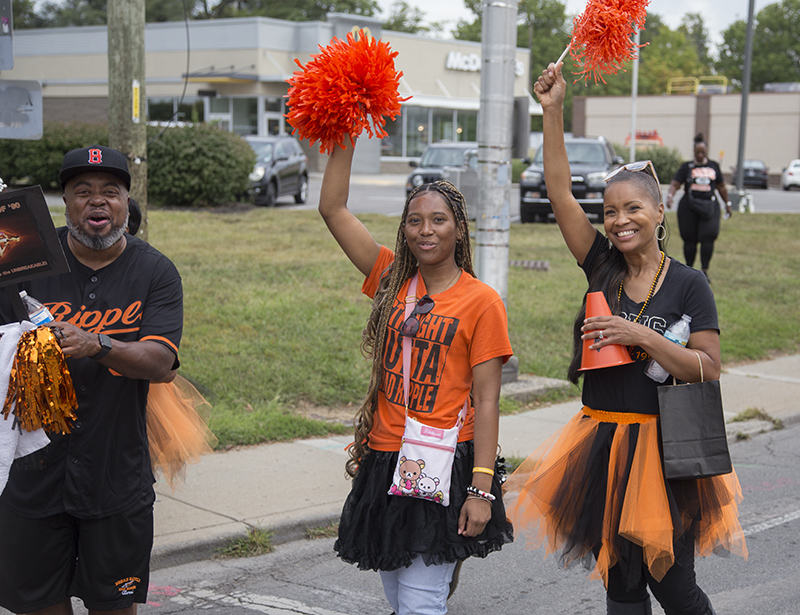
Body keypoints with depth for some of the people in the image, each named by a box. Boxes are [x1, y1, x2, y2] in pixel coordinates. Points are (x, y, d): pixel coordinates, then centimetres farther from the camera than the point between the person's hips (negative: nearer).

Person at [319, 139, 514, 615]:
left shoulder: (482, 301, -6)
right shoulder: (393, 281, 6)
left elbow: (486, 401, -8)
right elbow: (333, 208, 4)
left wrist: (482, 488, -13)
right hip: (384, 460, 5)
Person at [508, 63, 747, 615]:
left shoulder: (688, 284, -5)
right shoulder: (603, 268, 3)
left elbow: (709, 369, -11)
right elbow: (561, 193, -3)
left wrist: (640, 336, -20)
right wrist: (553, 111, -9)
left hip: (662, 448, -4)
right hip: (603, 445, 4)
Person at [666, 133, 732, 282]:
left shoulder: (714, 166, 13)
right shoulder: (687, 167, 5)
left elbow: (721, 187, 22)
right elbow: (675, 183, -4)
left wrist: (727, 203, 23)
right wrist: (670, 196, -23)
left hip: (709, 205, 1)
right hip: (688, 207, -1)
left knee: (708, 236, -14)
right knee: (690, 240, 2)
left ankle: (705, 271, -6)